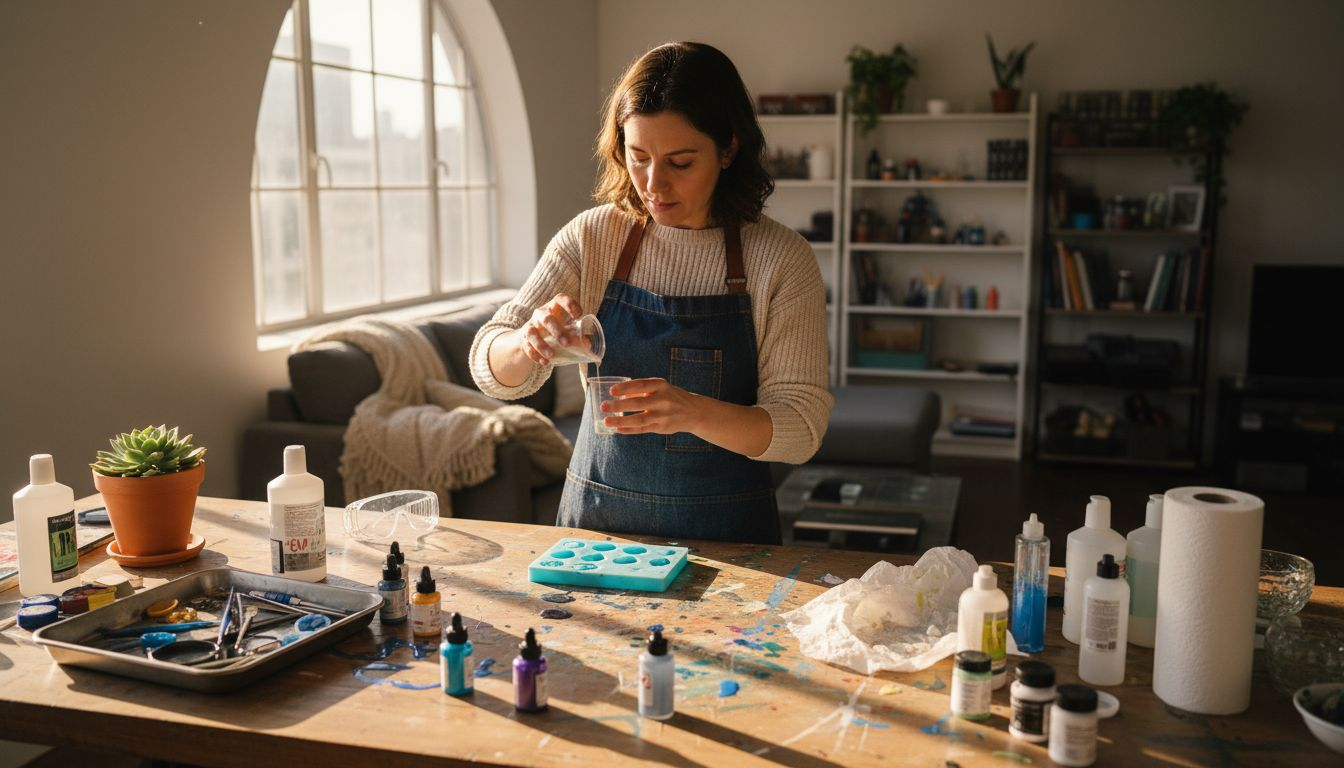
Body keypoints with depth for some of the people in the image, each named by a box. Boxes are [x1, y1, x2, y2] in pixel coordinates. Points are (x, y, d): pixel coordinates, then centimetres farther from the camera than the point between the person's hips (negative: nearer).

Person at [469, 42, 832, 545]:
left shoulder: (782, 258, -8)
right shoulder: (591, 237, -2)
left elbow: (801, 429, -12)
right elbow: (492, 372, -1)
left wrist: (694, 412, -30)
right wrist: (529, 341, -24)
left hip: (724, 533, -1)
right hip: (598, 520, 2)